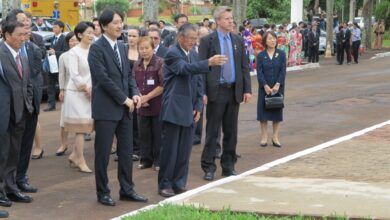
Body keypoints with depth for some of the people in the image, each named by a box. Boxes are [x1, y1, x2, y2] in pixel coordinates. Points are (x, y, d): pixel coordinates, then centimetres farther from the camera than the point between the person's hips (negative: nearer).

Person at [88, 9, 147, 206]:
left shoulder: (122, 47, 13)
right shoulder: (97, 48, -11)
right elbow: (103, 78, -17)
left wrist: (135, 93, -1)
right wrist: (124, 99, -14)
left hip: (124, 108, 7)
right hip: (106, 108, -7)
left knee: (126, 151, 10)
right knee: (103, 153, 1)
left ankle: (127, 190, 19)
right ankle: (103, 193, 12)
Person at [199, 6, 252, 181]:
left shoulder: (238, 41, 10)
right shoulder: (207, 41, -3)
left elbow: (244, 67, 10)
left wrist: (247, 89, 2)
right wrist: (202, 92, -12)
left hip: (234, 91, 4)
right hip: (216, 90, -4)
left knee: (231, 131, 9)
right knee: (212, 131, 1)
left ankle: (228, 166, 18)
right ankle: (209, 167, 7)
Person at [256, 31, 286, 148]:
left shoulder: (281, 54, 1)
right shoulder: (261, 55, 0)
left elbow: (283, 71, -5)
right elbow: (259, 72, -6)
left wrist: (277, 85, -15)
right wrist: (265, 86, -16)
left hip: (278, 87, 1)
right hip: (264, 87, 0)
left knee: (277, 111, 4)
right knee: (263, 111, 1)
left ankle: (275, 137, 10)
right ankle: (264, 137, 8)